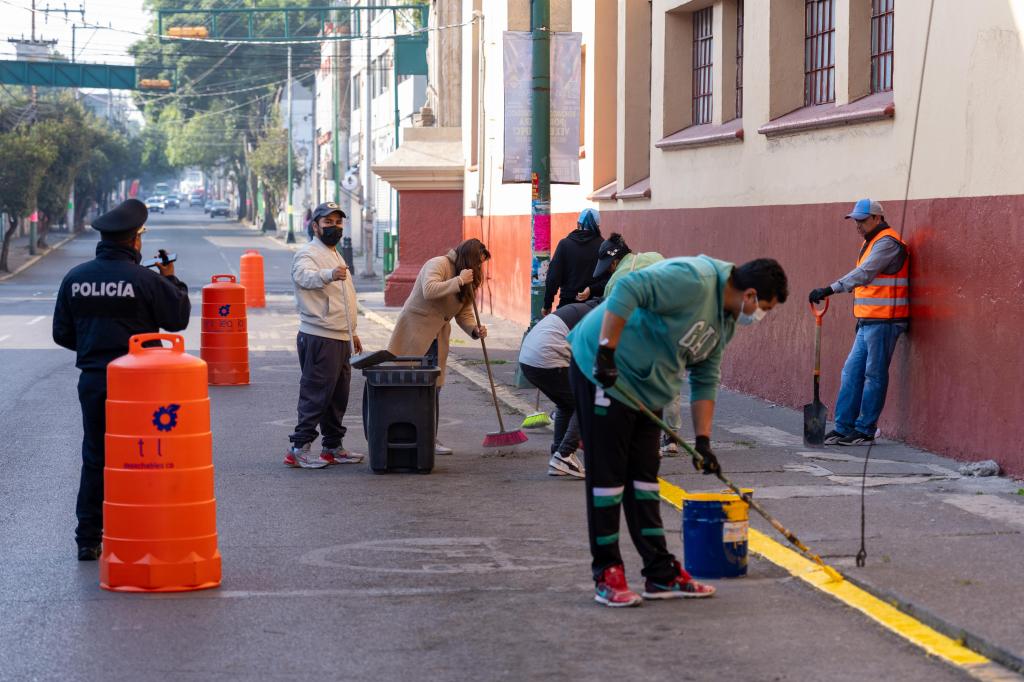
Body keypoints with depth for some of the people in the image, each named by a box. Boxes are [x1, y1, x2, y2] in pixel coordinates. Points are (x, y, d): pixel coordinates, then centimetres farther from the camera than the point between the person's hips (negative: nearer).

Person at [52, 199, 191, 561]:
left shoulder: (75, 278, 2)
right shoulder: (146, 279, -13)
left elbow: (62, 333, 7)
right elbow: (178, 318, -4)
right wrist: (171, 279, 11)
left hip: (91, 380, 4)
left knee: (94, 459, 11)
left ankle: (88, 540, 11)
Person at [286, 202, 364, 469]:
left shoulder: (334, 255, 21)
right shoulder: (308, 254, -10)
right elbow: (304, 277, -35)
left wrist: (352, 332, 28)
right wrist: (329, 274, -55)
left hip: (340, 338, 9)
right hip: (320, 338, -9)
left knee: (338, 396, 13)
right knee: (316, 395, -10)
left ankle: (333, 447, 21)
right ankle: (299, 449, -7)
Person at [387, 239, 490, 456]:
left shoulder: (468, 280, 14)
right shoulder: (438, 264, -13)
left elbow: (464, 313, 10)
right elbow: (429, 291, -29)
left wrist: (475, 330, -9)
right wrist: (459, 281, -25)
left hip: (436, 339, 8)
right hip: (414, 333, -8)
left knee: (432, 388, 7)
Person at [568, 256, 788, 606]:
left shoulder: (725, 322, 10)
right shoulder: (694, 280, -21)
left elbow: (705, 380, 16)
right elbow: (628, 291, -30)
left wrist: (703, 439, 9)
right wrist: (606, 352, -31)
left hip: (646, 387, 10)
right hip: (601, 369, -10)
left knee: (644, 478, 12)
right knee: (607, 476, -5)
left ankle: (662, 574, 16)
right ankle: (607, 576, 1)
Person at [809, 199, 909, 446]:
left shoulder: (887, 243, -13)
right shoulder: (871, 242, 20)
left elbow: (864, 274, -25)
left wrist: (831, 289, -31)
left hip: (883, 321, -10)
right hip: (868, 322, 10)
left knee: (874, 376, -4)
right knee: (851, 373, 8)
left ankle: (865, 431, 1)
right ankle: (843, 427, 10)